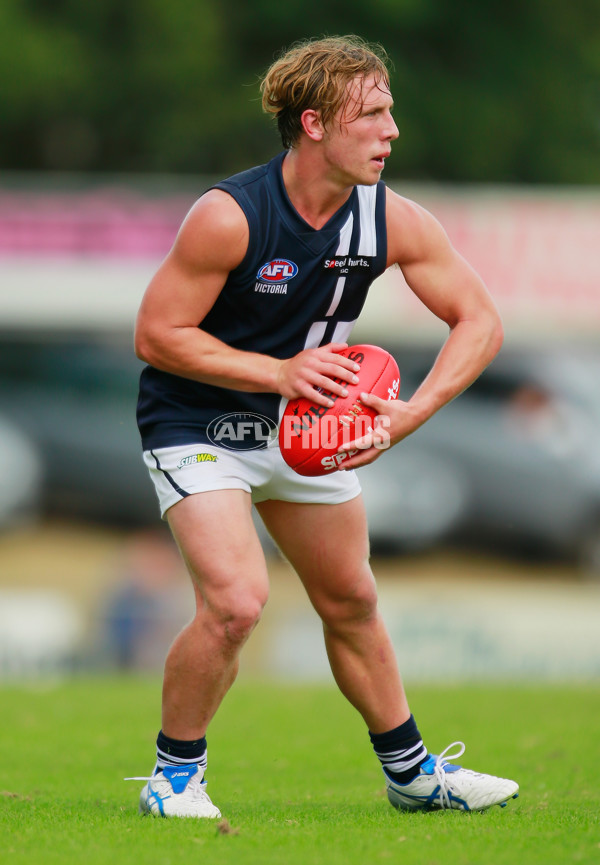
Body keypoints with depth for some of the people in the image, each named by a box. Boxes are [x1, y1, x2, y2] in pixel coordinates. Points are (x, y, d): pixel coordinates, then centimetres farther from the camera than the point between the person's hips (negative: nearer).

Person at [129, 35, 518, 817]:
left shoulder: (392, 219, -14)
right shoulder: (229, 216, -27)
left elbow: (480, 321, -8)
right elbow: (156, 335, -22)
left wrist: (410, 414, -23)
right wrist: (279, 372, -29)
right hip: (197, 423, -5)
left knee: (350, 601, 16)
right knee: (236, 601, -21)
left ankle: (411, 770, 33)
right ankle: (175, 773, -1)